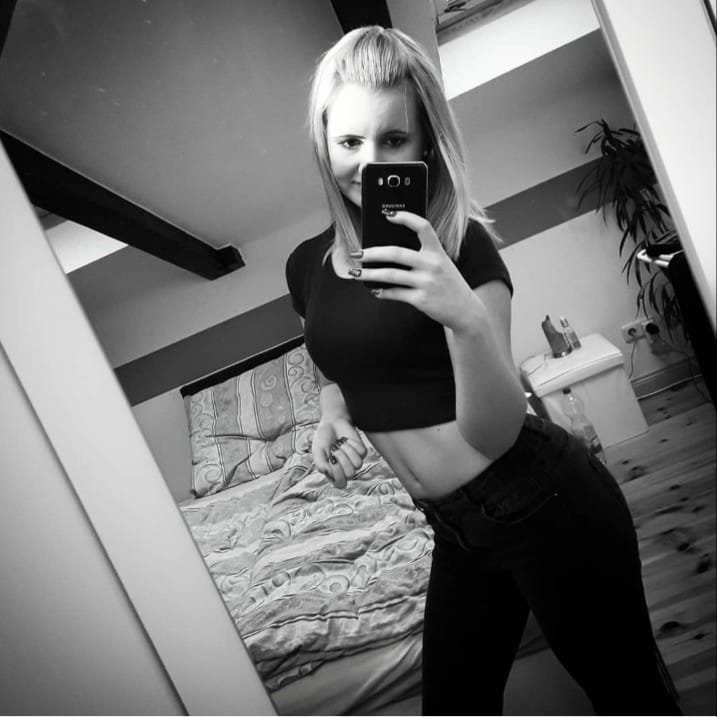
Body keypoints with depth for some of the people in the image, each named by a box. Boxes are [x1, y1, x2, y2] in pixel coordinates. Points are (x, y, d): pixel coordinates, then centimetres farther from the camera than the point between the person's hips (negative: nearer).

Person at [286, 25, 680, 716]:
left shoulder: (459, 245, -15)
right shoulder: (307, 266, 2)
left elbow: (495, 431, -19)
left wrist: (465, 316, -35)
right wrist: (331, 419, -2)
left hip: (542, 503, -6)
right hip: (457, 530, 6)